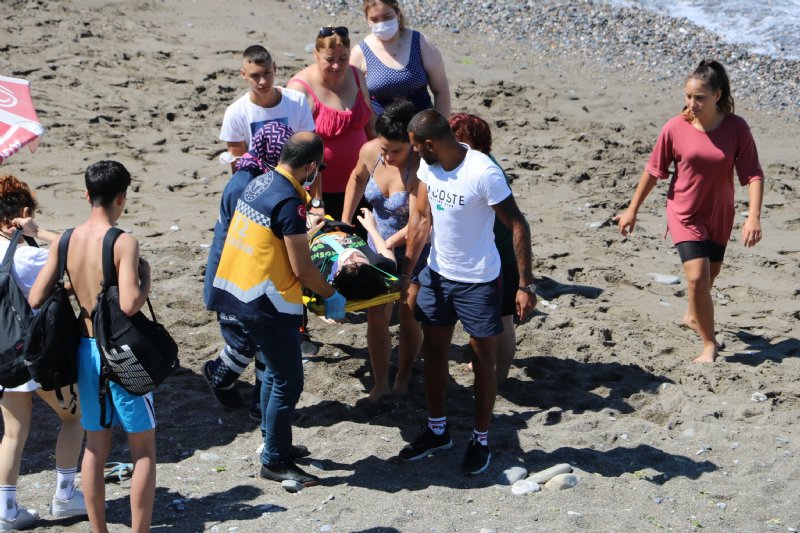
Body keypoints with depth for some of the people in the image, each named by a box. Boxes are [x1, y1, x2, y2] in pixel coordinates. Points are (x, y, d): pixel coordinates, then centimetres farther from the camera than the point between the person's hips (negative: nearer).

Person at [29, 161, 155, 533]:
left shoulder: (65, 241, -1)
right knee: (143, 448, 7)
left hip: (86, 349, 6)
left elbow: (35, 299, -1)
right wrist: (146, 278, -9)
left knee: (95, 447, 16)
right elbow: (129, 305, -28)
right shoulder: (123, 242, -18)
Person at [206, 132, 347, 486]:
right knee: (288, 381, 1)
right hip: (266, 304, -10)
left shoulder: (258, 184, 8)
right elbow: (302, 268, -16)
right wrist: (331, 297, -2)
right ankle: (275, 462, 9)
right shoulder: (289, 202, -20)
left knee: (276, 371, 23)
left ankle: (273, 440, 34)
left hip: (234, 293, 10)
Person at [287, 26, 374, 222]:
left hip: (356, 184, 6)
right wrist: (316, 202, -25)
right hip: (320, 189, -6)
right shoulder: (300, 89, -20)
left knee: (363, 236, 14)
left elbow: (370, 125, 13)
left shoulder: (355, 76, 1)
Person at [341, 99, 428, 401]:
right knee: (376, 318, 6)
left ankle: (403, 380, 30)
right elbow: (357, 178, 11)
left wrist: (389, 243, -30)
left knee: (409, 319, 8)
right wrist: (344, 222, 10)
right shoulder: (370, 151, -13)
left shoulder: (421, 167, -31)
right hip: (378, 246, 5)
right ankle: (380, 384, 21)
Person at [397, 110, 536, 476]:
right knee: (433, 352, 16)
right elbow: (421, 218, 3)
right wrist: (406, 271, 2)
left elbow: (518, 226, -21)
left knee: (482, 361, 8)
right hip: (437, 274, 7)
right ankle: (437, 431, 34)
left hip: (478, 281, -7)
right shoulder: (428, 165, -6)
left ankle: (481, 440, 23)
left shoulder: (484, 173, -26)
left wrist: (526, 285, -21)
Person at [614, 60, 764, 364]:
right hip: (685, 214, -2)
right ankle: (709, 344, 2)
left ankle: (694, 317, 50)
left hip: (719, 216, 2)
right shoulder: (675, 128, -16)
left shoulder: (736, 128, -15)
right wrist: (632, 210, 2)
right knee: (697, 276, -14)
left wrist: (754, 216, -27)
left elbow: (753, 174, -15)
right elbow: (653, 171, -4)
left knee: (711, 273, 20)